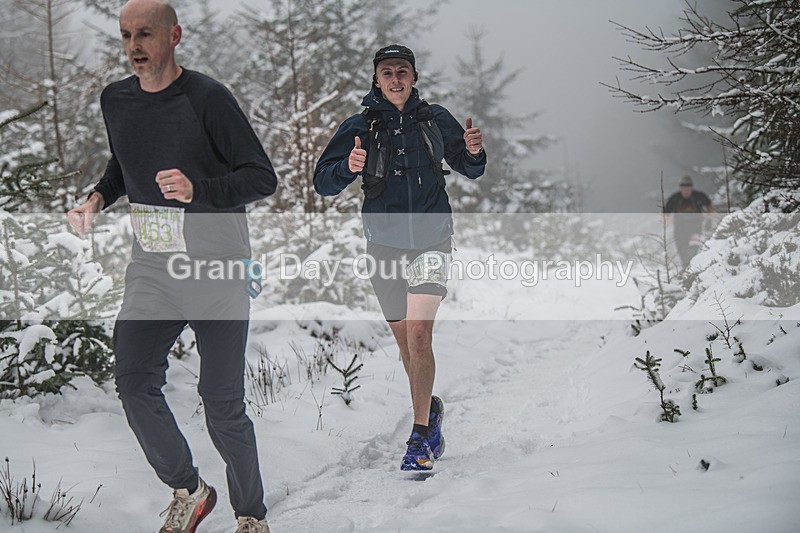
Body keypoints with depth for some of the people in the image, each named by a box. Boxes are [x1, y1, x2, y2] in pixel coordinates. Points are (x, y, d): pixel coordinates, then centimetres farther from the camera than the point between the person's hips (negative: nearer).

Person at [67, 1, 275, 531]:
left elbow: (262, 177, -12)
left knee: (222, 404, -2)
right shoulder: (115, 100, 7)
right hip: (151, 267, 5)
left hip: (218, 267, -5)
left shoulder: (207, 98, -12)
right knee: (135, 381, -10)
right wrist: (98, 199, 6)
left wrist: (198, 190, -27)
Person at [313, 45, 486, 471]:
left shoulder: (435, 119, 1)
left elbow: (470, 171, 13)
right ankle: (430, 410, 33)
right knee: (404, 342, 10)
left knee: (418, 334, -16)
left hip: (430, 239, -2)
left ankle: (422, 434, -11)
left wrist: (474, 153, -10)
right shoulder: (360, 127, 0)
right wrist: (348, 168, -24)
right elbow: (323, 182, -3)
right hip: (385, 244, 2)